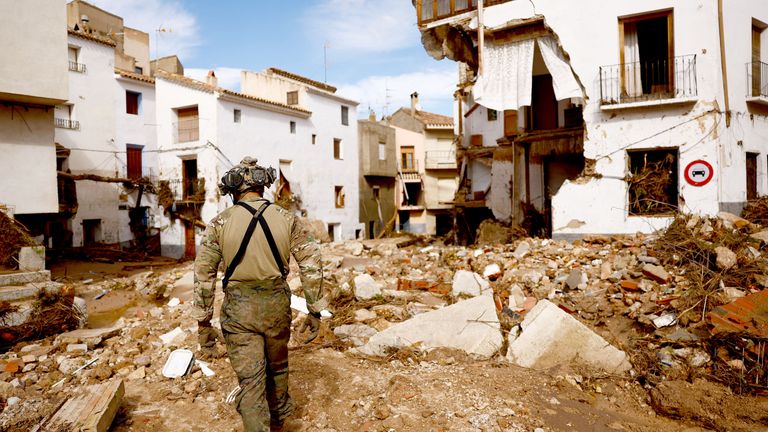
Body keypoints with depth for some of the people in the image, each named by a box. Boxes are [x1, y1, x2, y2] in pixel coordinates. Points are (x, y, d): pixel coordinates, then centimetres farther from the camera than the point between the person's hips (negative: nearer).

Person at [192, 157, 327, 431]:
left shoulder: (219, 223, -3)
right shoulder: (288, 219, -2)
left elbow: (203, 275, -4)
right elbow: (312, 265, -5)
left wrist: (203, 324, 3)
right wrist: (315, 311, 3)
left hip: (238, 309, -2)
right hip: (277, 305, 2)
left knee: (250, 380, 6)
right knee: (277, 367, 24)